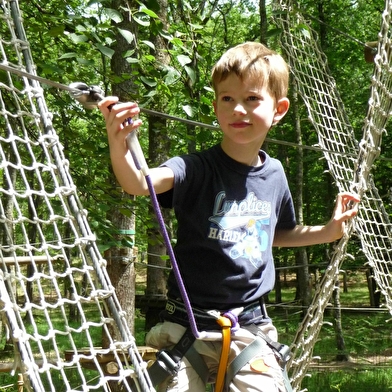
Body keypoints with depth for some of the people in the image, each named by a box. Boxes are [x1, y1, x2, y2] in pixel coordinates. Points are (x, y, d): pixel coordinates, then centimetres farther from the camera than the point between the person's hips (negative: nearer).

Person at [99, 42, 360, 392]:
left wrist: (328, 231, 12)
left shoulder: (274, 175, 3)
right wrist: (118, 146, -54)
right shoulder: (197, 169, -13)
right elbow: (139, 183, -35)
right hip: (188, 323, -3)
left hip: (250, 326, 4)